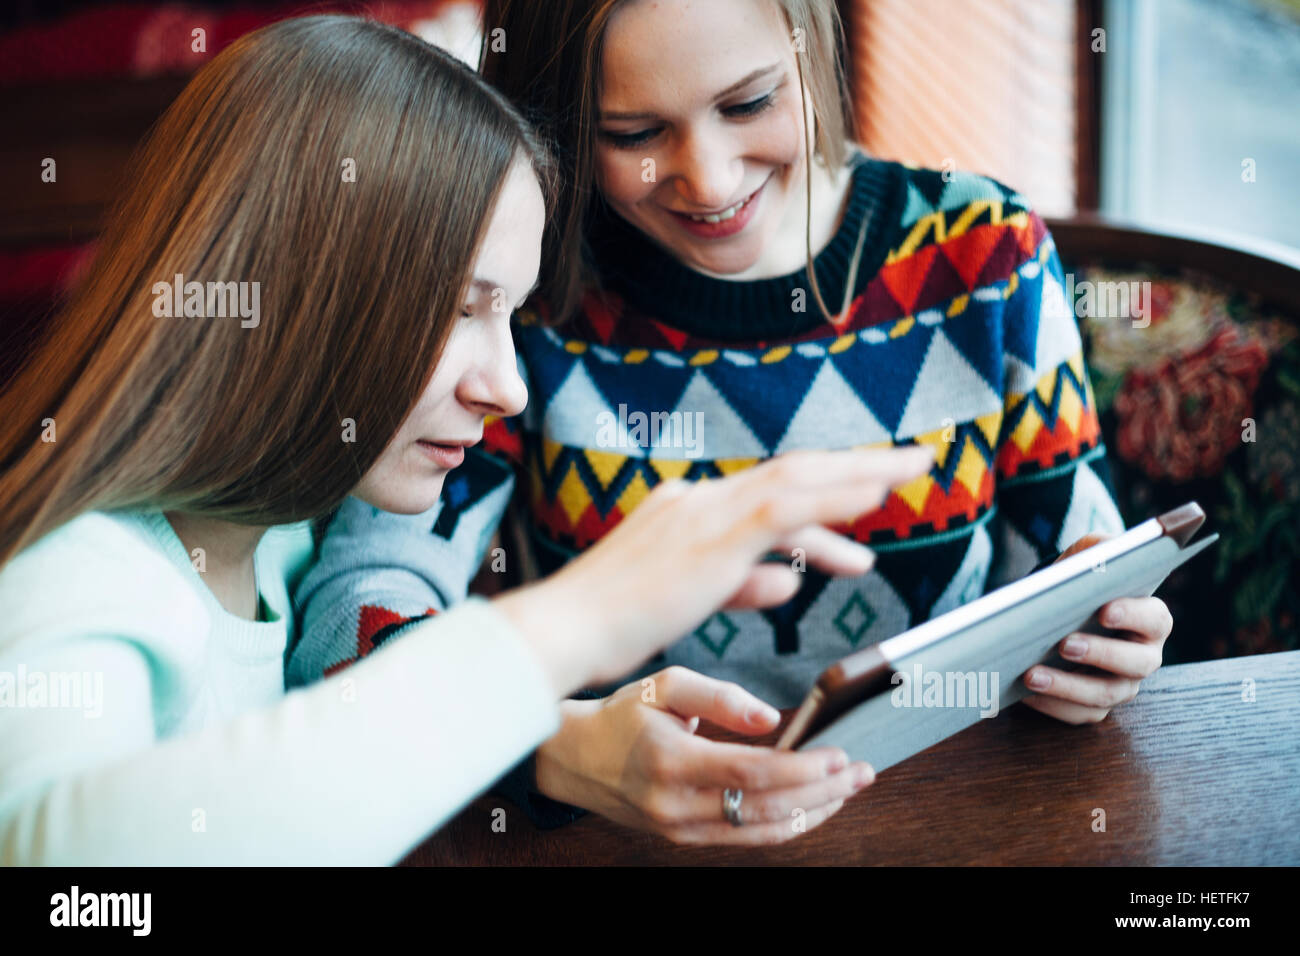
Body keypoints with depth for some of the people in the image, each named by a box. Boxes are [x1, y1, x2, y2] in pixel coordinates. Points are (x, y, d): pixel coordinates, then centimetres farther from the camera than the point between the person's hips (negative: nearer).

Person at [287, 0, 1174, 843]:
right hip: (629, 827, -1)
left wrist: (1094, 641, -18)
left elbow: (1069, 546, 5)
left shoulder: (985, 257, -5)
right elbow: (350, 611, -17)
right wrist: (560, 748, -36)